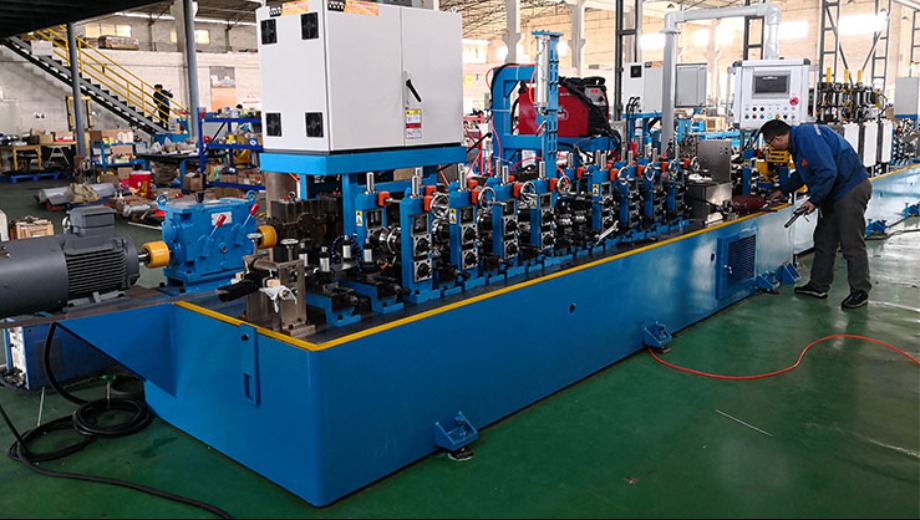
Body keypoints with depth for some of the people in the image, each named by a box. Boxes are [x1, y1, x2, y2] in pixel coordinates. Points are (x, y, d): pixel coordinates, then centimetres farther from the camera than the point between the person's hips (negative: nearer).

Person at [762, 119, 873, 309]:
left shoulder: (807, 136, -23)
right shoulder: (798, 139, 10)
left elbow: (827, 171, -28)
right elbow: (802, 173, 26)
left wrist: (814, 200, -20)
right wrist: (783, 191, 26)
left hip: (852, 189, -11)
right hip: (834, 193, 11)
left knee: (852, 243, -5)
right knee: (824, 240, 14)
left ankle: (860, 291, 4)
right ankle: (819, 286, 23)